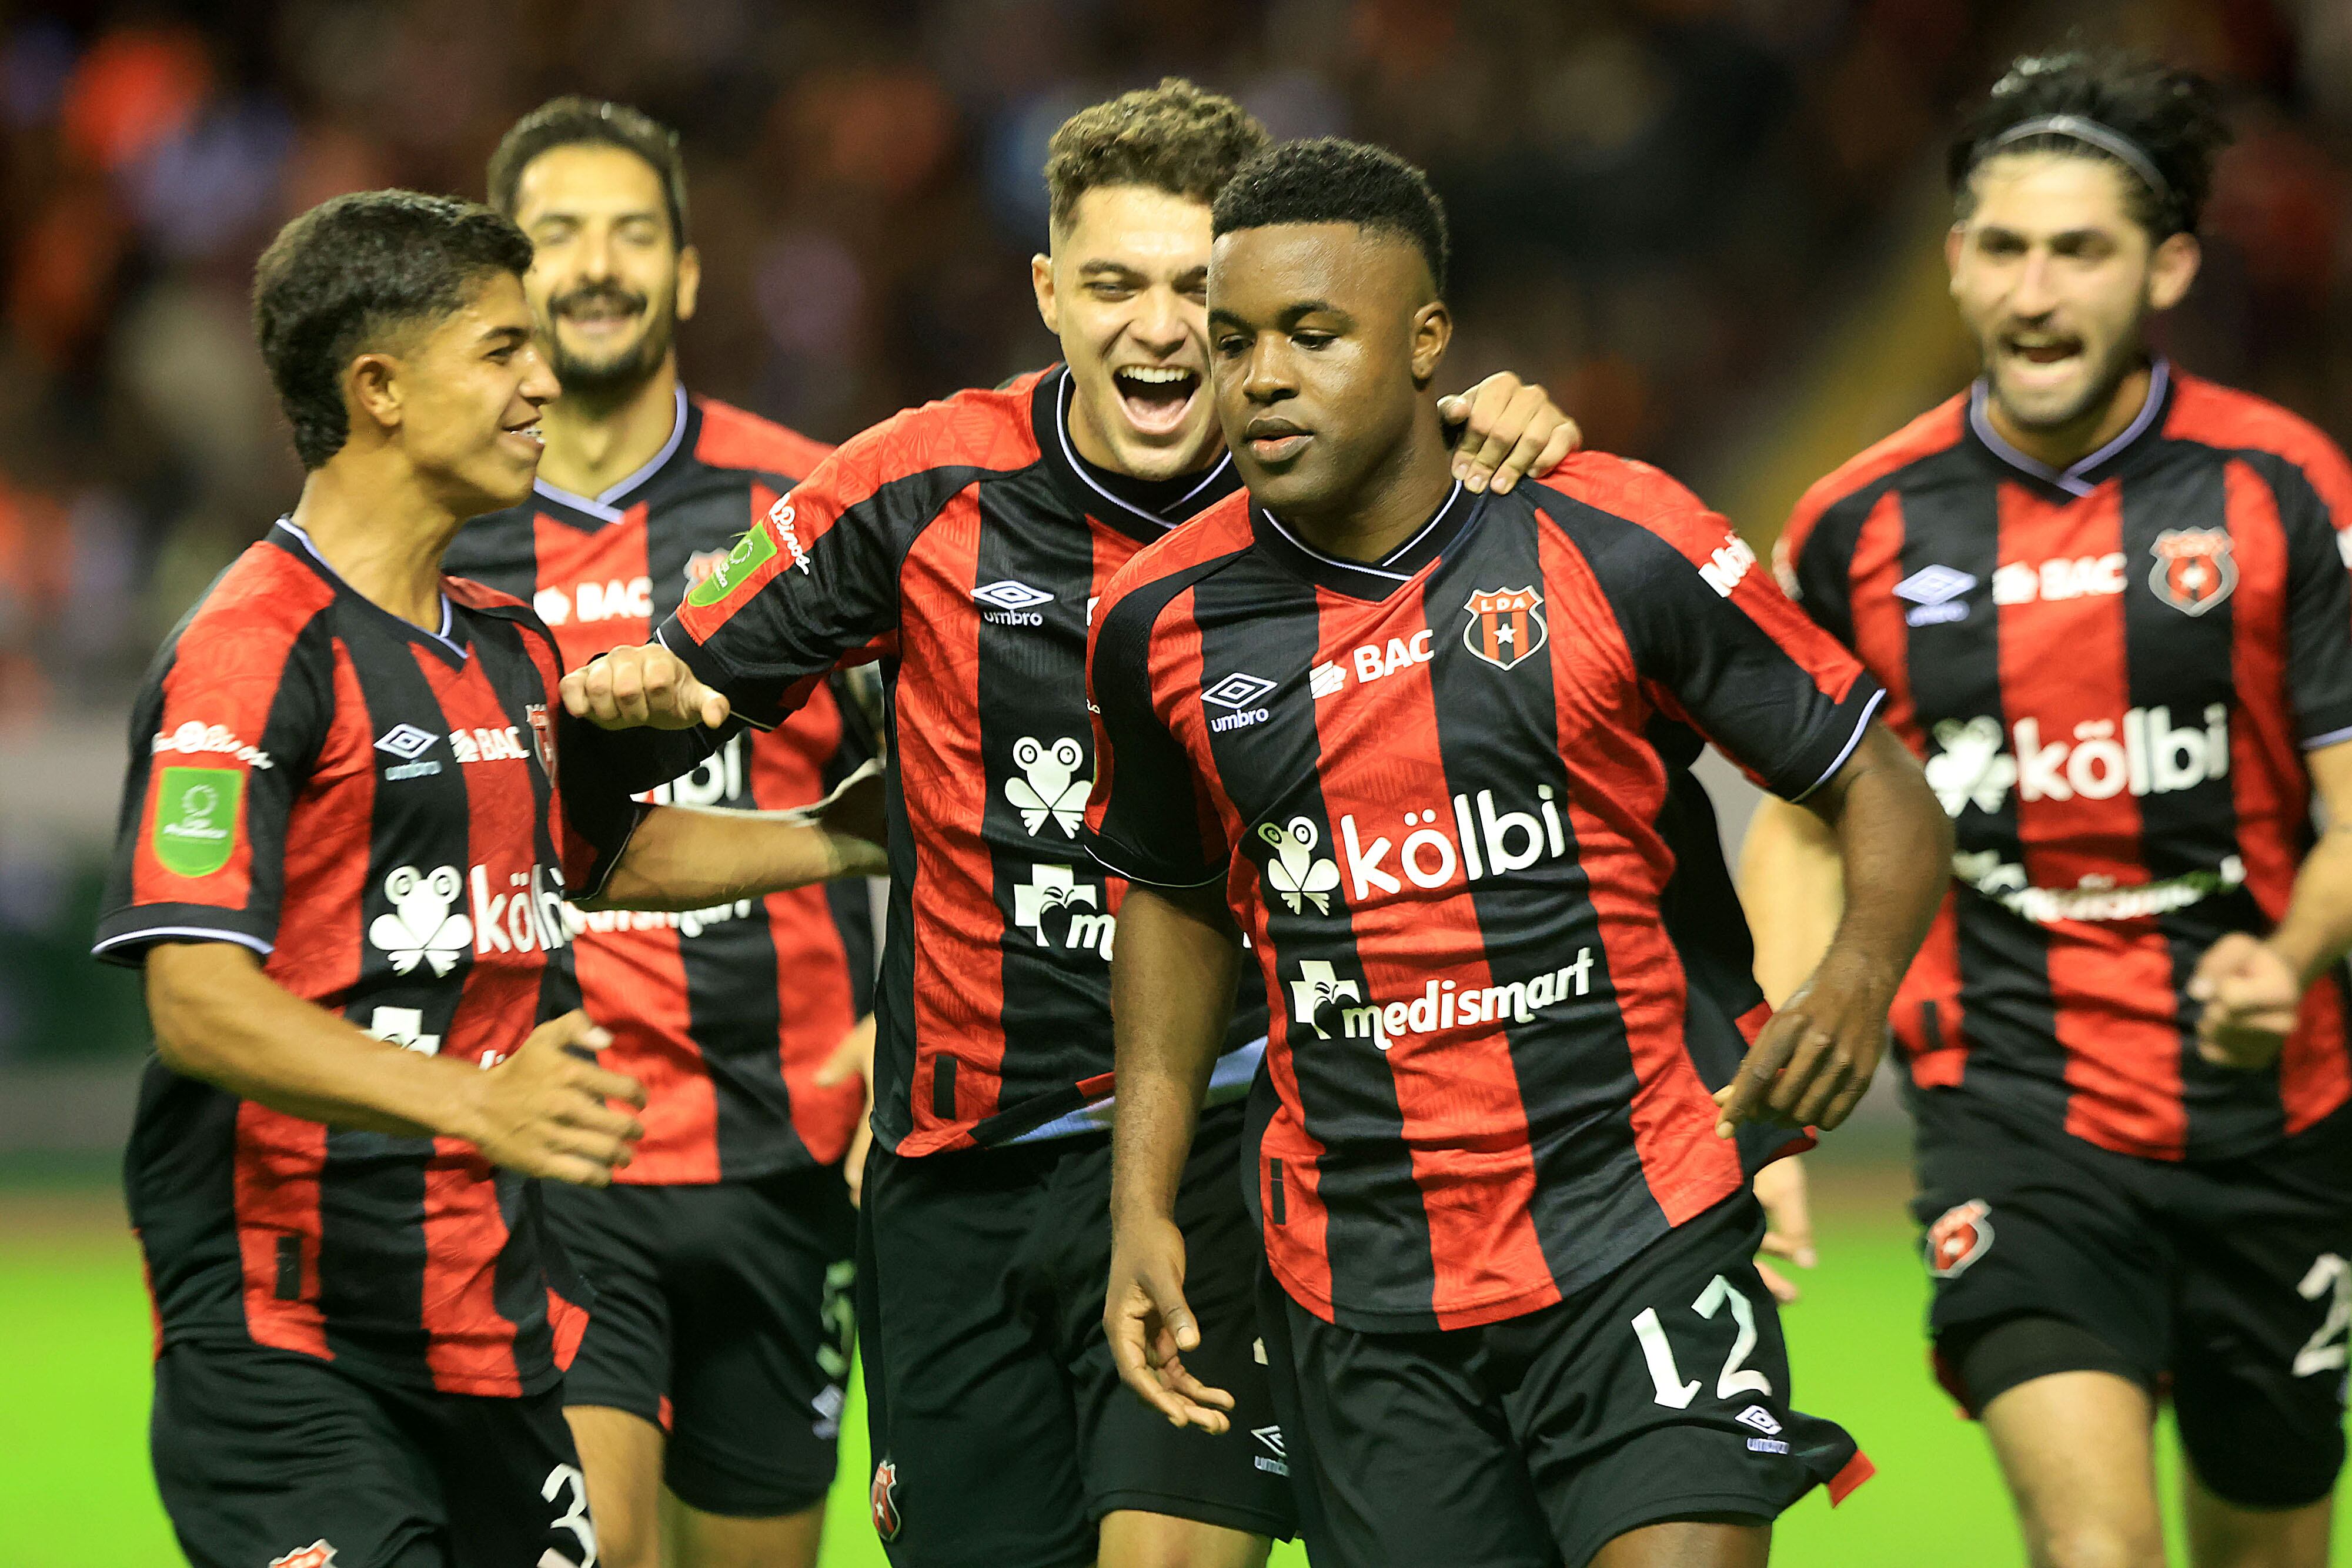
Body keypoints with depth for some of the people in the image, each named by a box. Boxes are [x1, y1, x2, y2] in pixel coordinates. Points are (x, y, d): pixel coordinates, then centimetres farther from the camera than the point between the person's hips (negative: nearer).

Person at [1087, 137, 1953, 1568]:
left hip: (1638, 1231, -3)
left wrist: (1857, 982, -20)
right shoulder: (1165, 622, 3)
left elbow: (1879, 789, 0)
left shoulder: (1615, 547, -7)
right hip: (1357, 1279, 3)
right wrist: (1144, 1206, 13)